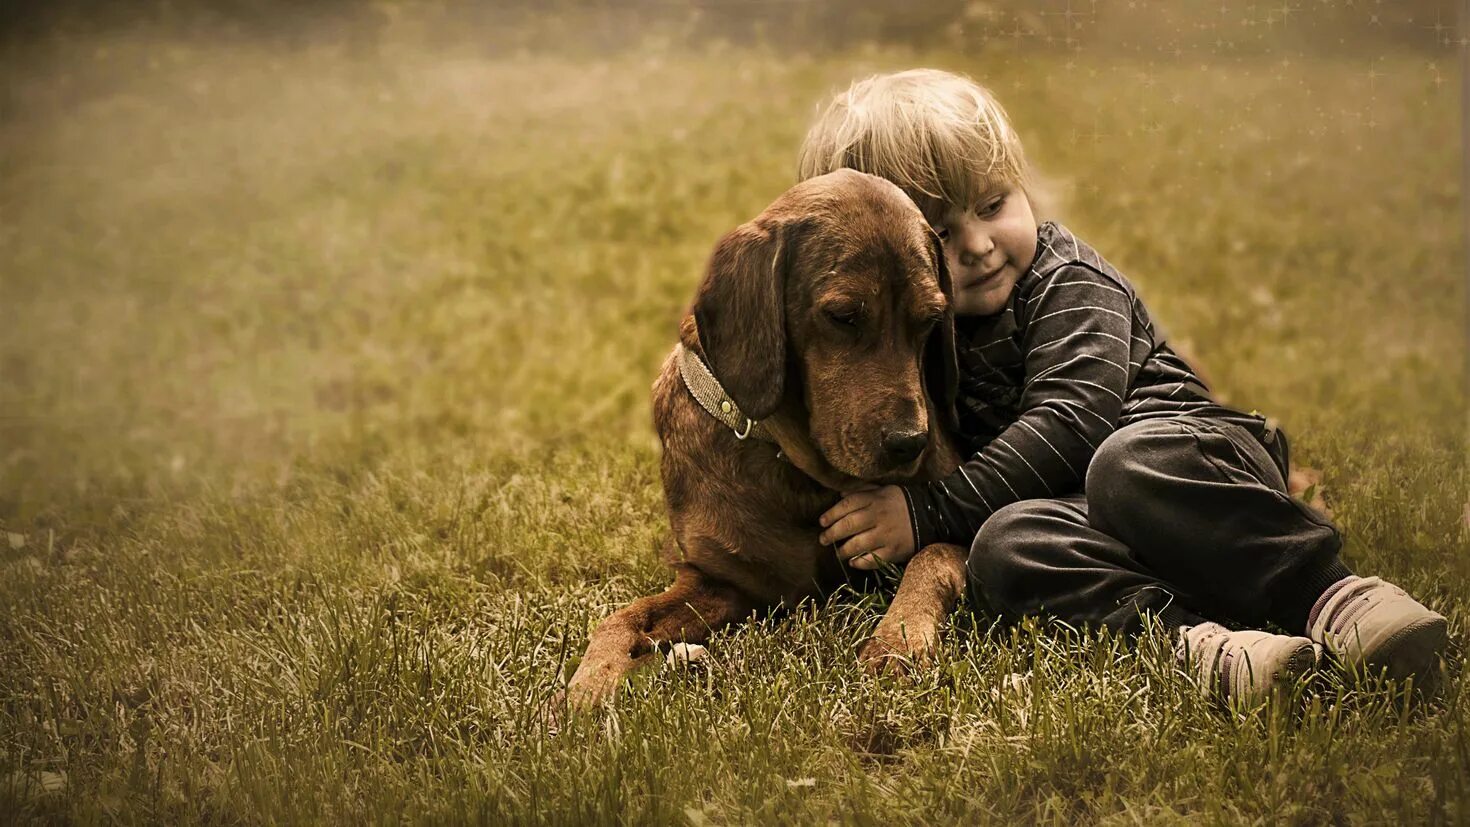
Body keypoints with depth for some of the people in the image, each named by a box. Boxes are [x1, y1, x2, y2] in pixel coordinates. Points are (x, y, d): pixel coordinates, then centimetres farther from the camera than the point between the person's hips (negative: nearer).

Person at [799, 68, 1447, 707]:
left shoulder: (1070, 282, -4)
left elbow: (1069, 424, -17)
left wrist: (931, 510, -22)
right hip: (1076, 508, 4)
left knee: (1129, 461, -38)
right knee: (1003, 544, -29)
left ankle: (1329, 594, -36)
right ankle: (1188, 638, -48)